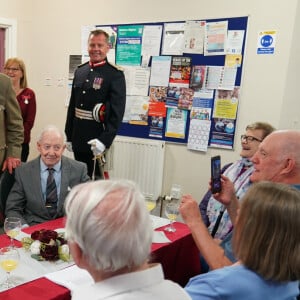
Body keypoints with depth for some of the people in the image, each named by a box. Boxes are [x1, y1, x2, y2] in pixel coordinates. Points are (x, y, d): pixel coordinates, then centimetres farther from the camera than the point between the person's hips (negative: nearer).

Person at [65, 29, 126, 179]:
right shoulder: (80, 71, 9)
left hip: (97, 141, -5)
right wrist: (69, 136, 12)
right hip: (78, 139, 6)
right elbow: (72, 105, 13)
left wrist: (104, 140, -23)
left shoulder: (115, 75, -9)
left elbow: (117, 112, -15)